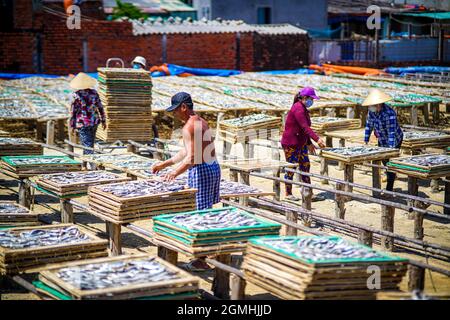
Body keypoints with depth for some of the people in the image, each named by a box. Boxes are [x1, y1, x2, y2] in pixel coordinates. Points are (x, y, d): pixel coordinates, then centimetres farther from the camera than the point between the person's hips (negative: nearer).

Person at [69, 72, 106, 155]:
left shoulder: (77, 95, -11)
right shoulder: (94, 92, -1)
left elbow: (73, 111, -9)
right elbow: (100, 107, 4)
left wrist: (72, 126, -2)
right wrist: (103, 120, 14)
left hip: (82, 123, -4)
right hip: (94, 121, 5)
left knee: (87, 145, -3)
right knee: (90, 143, 20)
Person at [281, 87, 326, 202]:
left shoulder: (303, 109, 12)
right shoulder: (298, 108, -20)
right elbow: (305, 127, -29)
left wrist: (309, 144, 21)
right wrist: (317, 139, -34)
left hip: (301, 143, 10)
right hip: (291, 144, -10)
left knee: (305, 166, 8)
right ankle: (288, 193, 12)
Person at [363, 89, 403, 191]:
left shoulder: (389, 113, -33)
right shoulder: (372, 111, -10)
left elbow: (392, 132, -36)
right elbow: (369, 125, 2)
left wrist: (391, 148, -41)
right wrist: (366, 141, 2)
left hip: (393, 141, -7)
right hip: (382, 141, 7)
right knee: (384, 162, 20)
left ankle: (389, 189, 2)